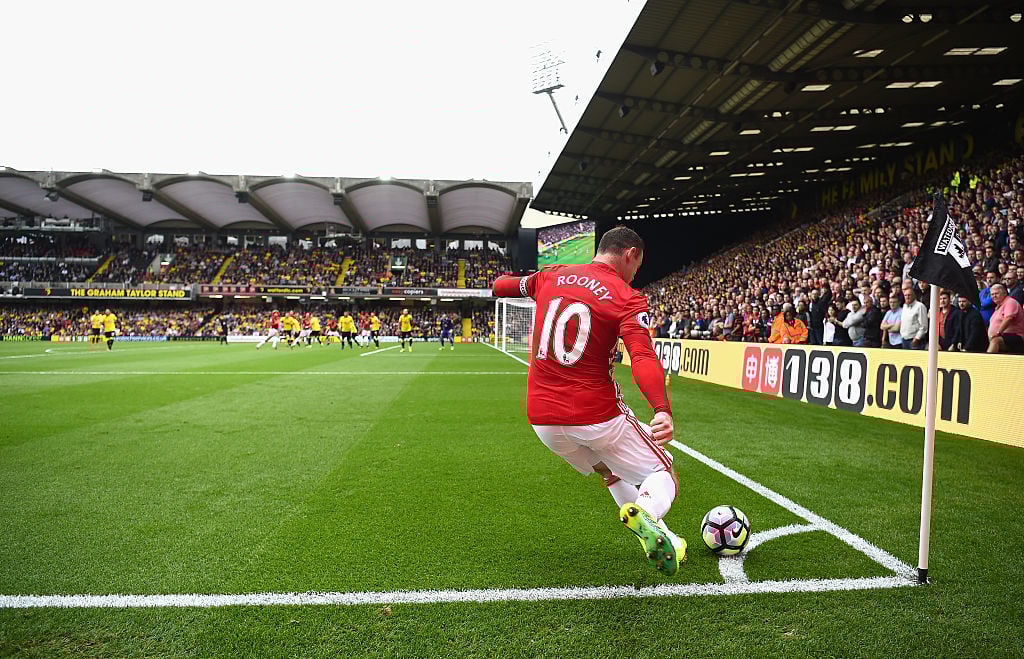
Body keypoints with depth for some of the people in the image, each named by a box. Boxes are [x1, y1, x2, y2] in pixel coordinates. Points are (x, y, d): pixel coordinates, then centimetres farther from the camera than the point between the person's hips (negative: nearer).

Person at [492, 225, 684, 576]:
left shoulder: (551, 276, 6)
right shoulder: (627, 299, -9)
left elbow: (502, 285, 25)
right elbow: (643, 359, -27)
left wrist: (503, 283, 49)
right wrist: (662, 410, -40)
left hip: (543, 420, 6)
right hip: (597, 414, -6)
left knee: (611, 470, 29)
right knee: (664, 474, 9)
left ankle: (661, 539, 23)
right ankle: (645, 510, -24)